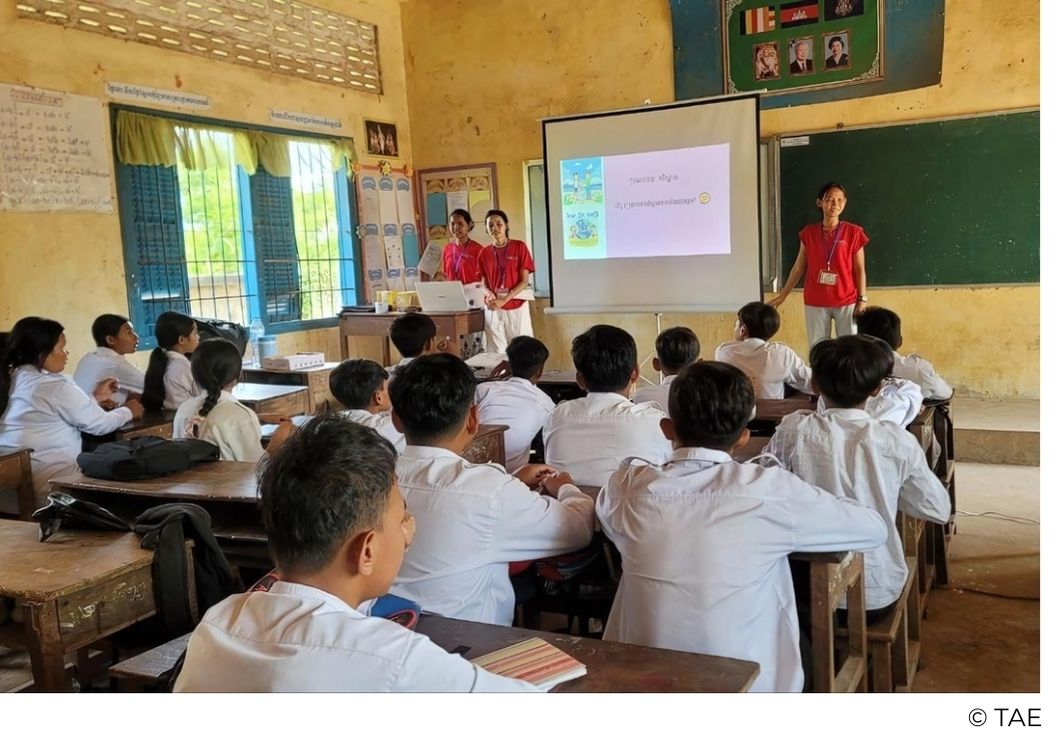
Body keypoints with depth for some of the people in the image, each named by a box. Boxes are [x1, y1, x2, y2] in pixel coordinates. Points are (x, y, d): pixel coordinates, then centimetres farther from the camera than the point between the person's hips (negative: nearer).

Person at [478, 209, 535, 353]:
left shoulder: (519, 247, -2)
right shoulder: (484, 253, 7)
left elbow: (524, 281, -6)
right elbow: (484, 284, 11)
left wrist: (503, 300, -16)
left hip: (517, 307, -2)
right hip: (493, 309, 2)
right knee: (496, 351, 0)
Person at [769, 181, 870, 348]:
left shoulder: (853, 232, -3)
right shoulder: (808, 233, 2)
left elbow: (860, 269, -1)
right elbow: (799, 267, 10)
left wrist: (862, 299, -5)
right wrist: (783, 295, 11)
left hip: (846, 302, -1)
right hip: (815, 303, 2)